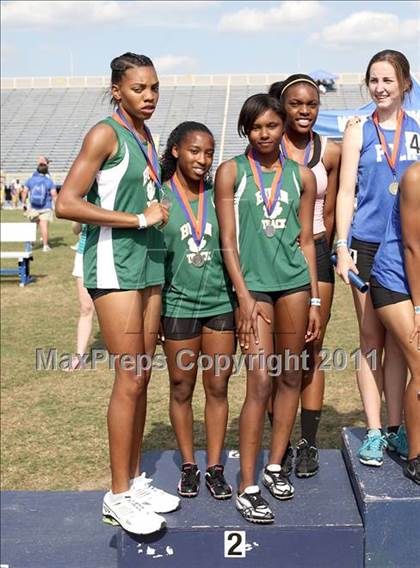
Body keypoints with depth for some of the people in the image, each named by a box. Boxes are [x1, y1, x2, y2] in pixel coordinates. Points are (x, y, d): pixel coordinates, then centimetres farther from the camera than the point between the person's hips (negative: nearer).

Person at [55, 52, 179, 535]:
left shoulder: (145, 137, 15)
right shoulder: (105, 135, -9)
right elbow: (66, 204, -18)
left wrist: (157, 212, 9)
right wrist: (139, 218, -17)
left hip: (149, 266, 8)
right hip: (114, 266, -8)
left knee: (142, 376, 10)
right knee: (130, 378, -7)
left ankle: (135, 479, 22)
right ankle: (119, 496, 5)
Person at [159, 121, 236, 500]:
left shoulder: (219, 195, 3)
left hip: (220, 302, 2)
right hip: (178, 303, -2)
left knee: (218, 387, 7)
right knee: (181, 388, 9)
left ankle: (215, 468, 20)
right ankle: (189, 466, 24)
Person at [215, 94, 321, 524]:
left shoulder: (301, 176, 8)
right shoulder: (231, 172, 0)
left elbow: (306, 241, 10)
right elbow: (228, 241, -3)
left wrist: (315, 301, 7)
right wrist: (244, 298, -10)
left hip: (295, 282, 4)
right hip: (253, 283, -4)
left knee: (290, 377, 9)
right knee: (260, 383, -9)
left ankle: (275, 466, 25)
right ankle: (247, 488, -2)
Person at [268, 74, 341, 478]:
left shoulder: (330, 152, 6)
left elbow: (328, 212, 10)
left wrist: (319, 255, 8)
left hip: (315, 253, 2)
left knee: (311, 353, 4)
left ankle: (309, 444, 13)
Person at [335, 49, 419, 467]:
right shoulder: (359, 131, 2)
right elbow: (346, 191, 0)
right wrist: (343, 247, -7)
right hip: (368, 245, -1)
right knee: (371, 340, 4)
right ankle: (373, 432, 12)